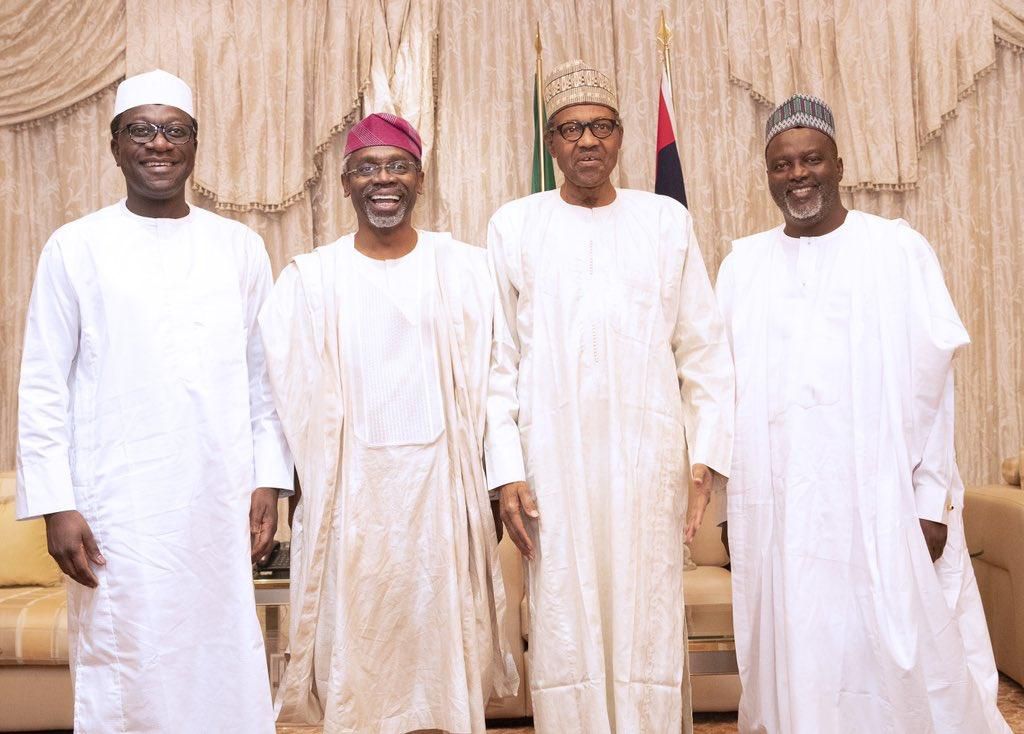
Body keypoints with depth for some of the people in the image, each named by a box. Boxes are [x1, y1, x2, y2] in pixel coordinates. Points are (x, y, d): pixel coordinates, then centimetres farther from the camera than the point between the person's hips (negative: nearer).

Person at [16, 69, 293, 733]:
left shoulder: (240, 247, 7)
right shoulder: (76, 248, 2)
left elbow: (263, 376, 8)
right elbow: (44, 388, 1)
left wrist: (269, 483, 2)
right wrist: (55, 505, -6)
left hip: (220, 501, 2)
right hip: (117, 509, -1)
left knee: (226, 668, 6)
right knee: (124, 673, 4)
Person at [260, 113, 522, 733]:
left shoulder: (467, 269, 4)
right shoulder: (310, 278, 3)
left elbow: (496, 379, 2)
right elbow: (290, 393, 1)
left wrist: (511, 476, -3)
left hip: (443, 490, 0)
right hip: (351, 496, 0)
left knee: (443, 650, 7)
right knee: (354, 662, 7)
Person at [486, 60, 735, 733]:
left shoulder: (667, 220, 9)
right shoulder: (514, 227, 7)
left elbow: (703, 349, 7)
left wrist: (709, 452, -2)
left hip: (648, 457, 0)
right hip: (553, 460, 0)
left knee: (650, 629, 3)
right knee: (564, 633, 3)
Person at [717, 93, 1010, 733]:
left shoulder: (899, 250, 1)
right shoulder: (743, 264, 8)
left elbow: (931, 382, -1)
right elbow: (726, 385, 9)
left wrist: (933, 499, -6)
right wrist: (731, 501, 7)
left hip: (881, 504, -2)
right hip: (776, 508, 2)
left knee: (899, 666, 1)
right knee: (795, 665, 8)